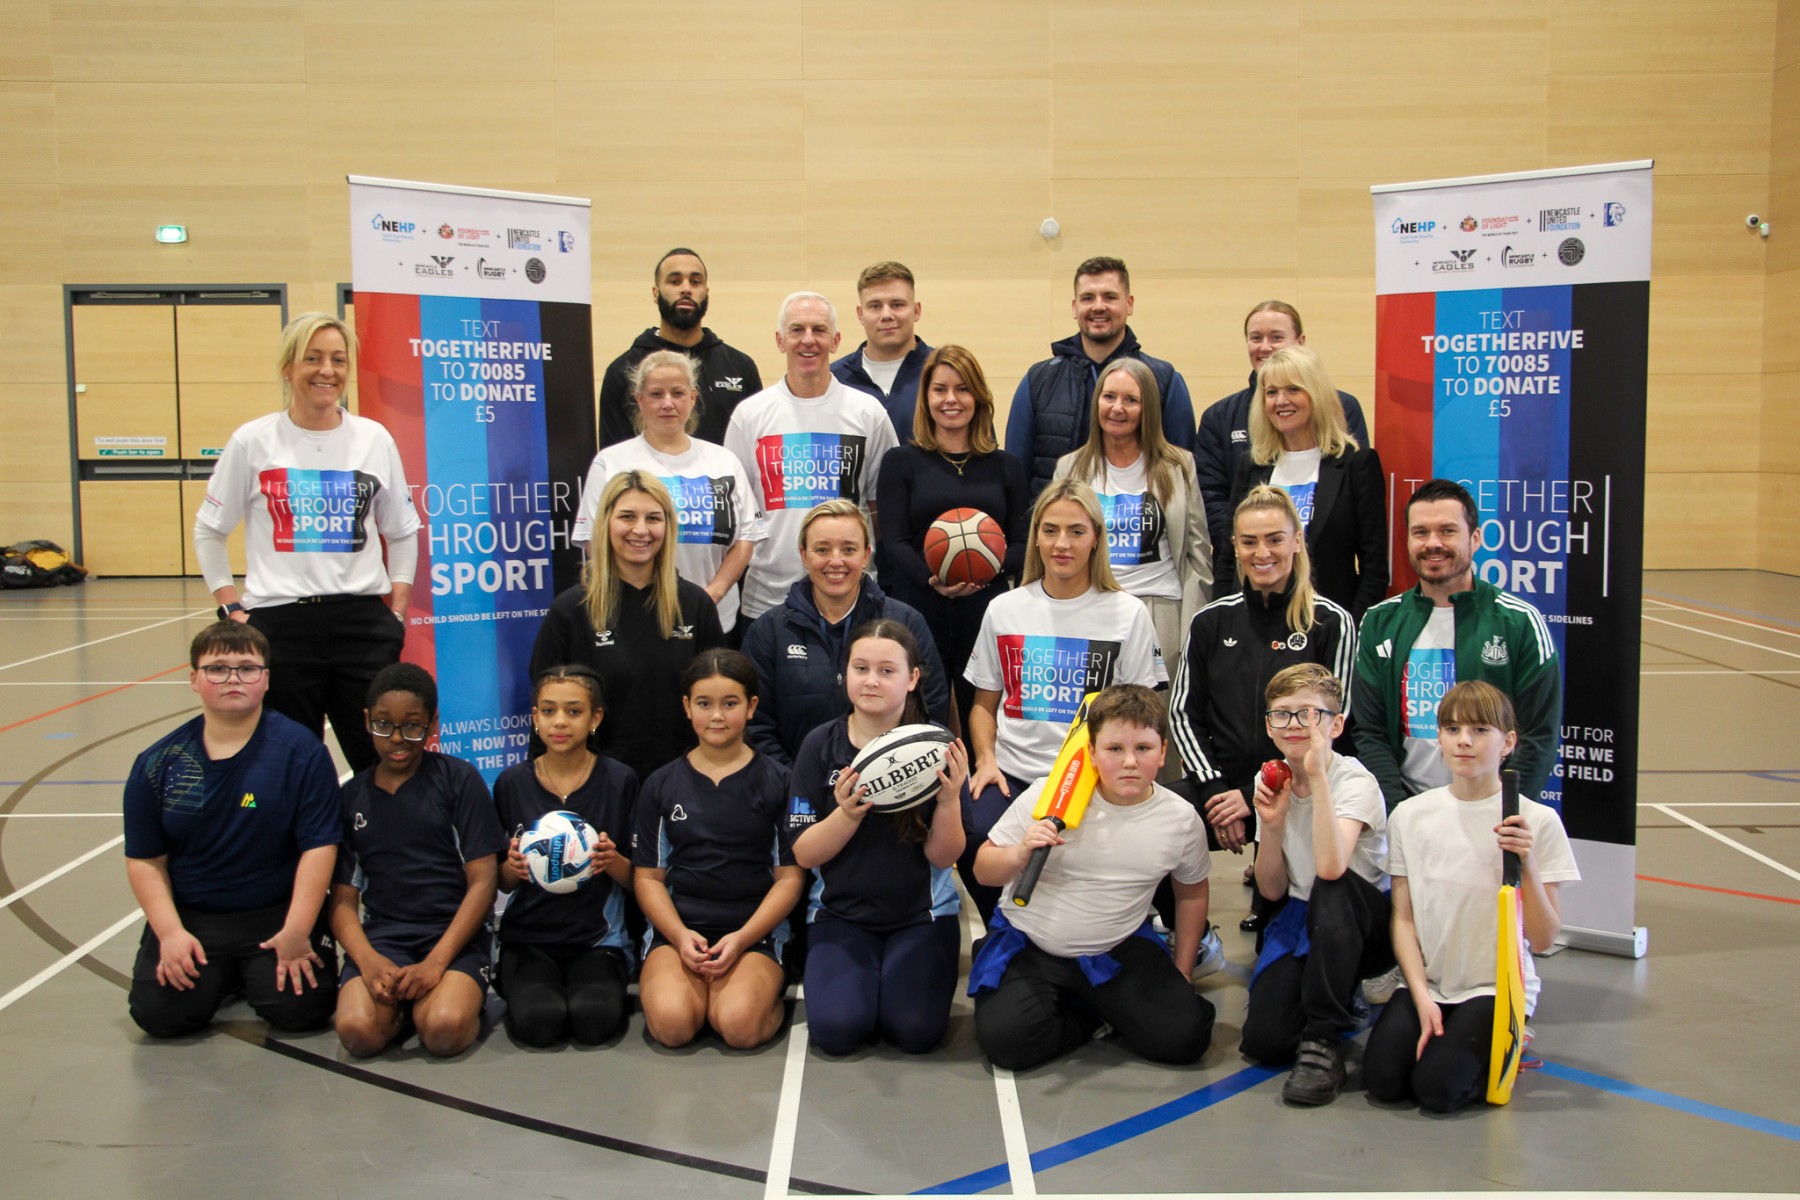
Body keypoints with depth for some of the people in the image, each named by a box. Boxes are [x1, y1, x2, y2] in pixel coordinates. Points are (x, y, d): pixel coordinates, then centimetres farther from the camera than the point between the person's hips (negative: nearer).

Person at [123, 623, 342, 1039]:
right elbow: (145, 859, 3)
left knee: (302, 1009, -20)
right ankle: (220, 977, 17)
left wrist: (296, 933, -17)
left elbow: (319, 847, -11)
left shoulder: (300, 751, -8)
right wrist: (169, 933, -10)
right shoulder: (158, 763, 0)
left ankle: (257, 973, 15)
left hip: (276, 914, -2)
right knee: (161, 1014, -17)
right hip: (190, 917, 2)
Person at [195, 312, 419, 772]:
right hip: (280, 625, -1)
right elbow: (209, 532, 10)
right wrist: (232, 610, 1)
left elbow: (403, 532, 16)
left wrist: (397, 613, 7)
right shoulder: (253, 442, 2)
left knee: (384, 761, 4)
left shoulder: (374, 439, 6)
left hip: (362, 620, 1)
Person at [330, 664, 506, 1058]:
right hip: (381, 935, 2)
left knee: (445, 1030, -31)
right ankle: (401, 1003, 4)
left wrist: (436, 962, -14)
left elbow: (482, 881, -2)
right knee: (358, 1030, -28)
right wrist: (368, 960, -13)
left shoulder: (458, 779, 3)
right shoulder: (351, 796, 12)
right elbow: (343, 897, 8)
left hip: (453, 934, -2)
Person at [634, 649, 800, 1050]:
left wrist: (742, 939, -11)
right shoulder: (661, 785, 10)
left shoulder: (777, 782, 4)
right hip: (678, 928, 2)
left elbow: (789, 876, 2)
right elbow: (649, 876, 9)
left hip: (755, 929, -1)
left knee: (741, 1025, -29)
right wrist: (680, 935, -9)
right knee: (671, 1023, -27)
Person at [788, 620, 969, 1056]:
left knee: (916, 1030, -21)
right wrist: (848, 814, -26)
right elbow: (804, 854, -7)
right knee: (837, 1028, -21)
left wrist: (950, 800, -27)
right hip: (841, 911, 1)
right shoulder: (821, 745, -5)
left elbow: (943, 857, -8)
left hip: (922, 912, 0)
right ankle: (861, 972, 11)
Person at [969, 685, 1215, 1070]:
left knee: (1184, 1037, -15)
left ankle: (1105, 1005, 14)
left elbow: (1192, 891, 13)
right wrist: (1020, 854, -29)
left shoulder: (1181, 819, -7)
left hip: (1119, 951, 2)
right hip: (1029, 947, -1)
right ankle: (1092, 1014, 5)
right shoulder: (1047, 796, -15)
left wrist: (1181, 975, 14)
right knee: (1005, 1039, -25)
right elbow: (984, 871, -7)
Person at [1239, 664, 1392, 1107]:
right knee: (1263, 1040, -21)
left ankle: (1323, 1041, -27)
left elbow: (1331, 867, -37)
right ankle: (1336, 998, 13)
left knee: (1334, 887, -40)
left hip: (1364, 924, -4)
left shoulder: (1355, 781, -17)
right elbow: (1273, 890, 1)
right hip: (1301, 921, 4)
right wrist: (1271, 825, -15)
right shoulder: (1271, 783, 1)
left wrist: (1317, 773, -36)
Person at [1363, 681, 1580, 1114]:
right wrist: (1422, 996, -10)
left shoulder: (1537, 821, -6)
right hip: (1426, 983, 3)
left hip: (1497, 986, -2)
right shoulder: (1410, 815, 2)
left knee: (1437, 1087, -22)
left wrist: (1526, 864, -20)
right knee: (1383, 1079, -19)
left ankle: (1501, 1048, 8)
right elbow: (1403, 919, 3)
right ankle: (1434, 1029, 10)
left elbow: (1542, 940, -6)